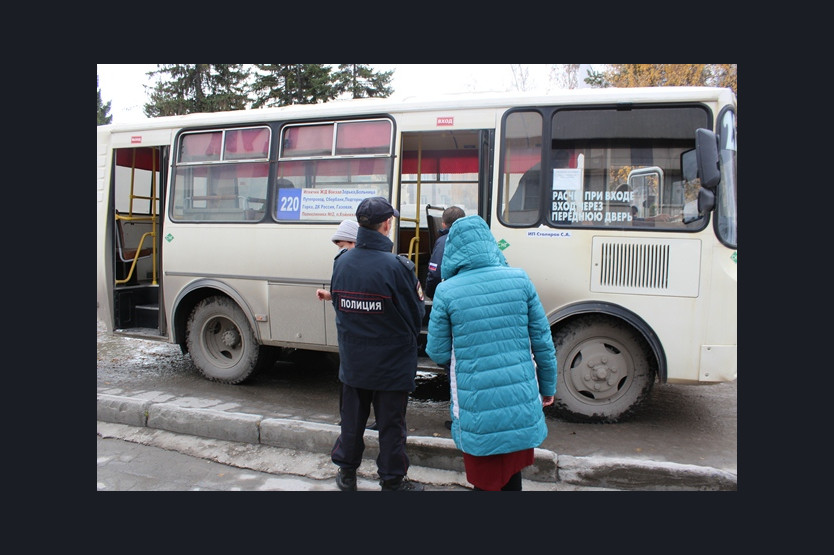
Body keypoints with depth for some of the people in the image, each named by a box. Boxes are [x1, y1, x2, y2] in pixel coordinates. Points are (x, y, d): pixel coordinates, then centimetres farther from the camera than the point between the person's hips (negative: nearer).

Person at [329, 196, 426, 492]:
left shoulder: (341, 262, -5)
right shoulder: (397, 266, -22)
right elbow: (416, 315, -14)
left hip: (352, 361, 5)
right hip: (392, 363, -5)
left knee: (352, 418, 20)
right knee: (391, 425, 10)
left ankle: (346, 473, 36)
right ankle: (392, 481, 25)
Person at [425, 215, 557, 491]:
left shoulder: (446, 292, -10)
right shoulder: (520, 280, -4)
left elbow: (438, 353, -4)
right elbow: (543, 341, 1)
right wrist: (548, 387, 14)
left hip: (477, 408, -2)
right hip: (521, 404, 3)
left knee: (486, 481, 16)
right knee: (513, 476, 24)